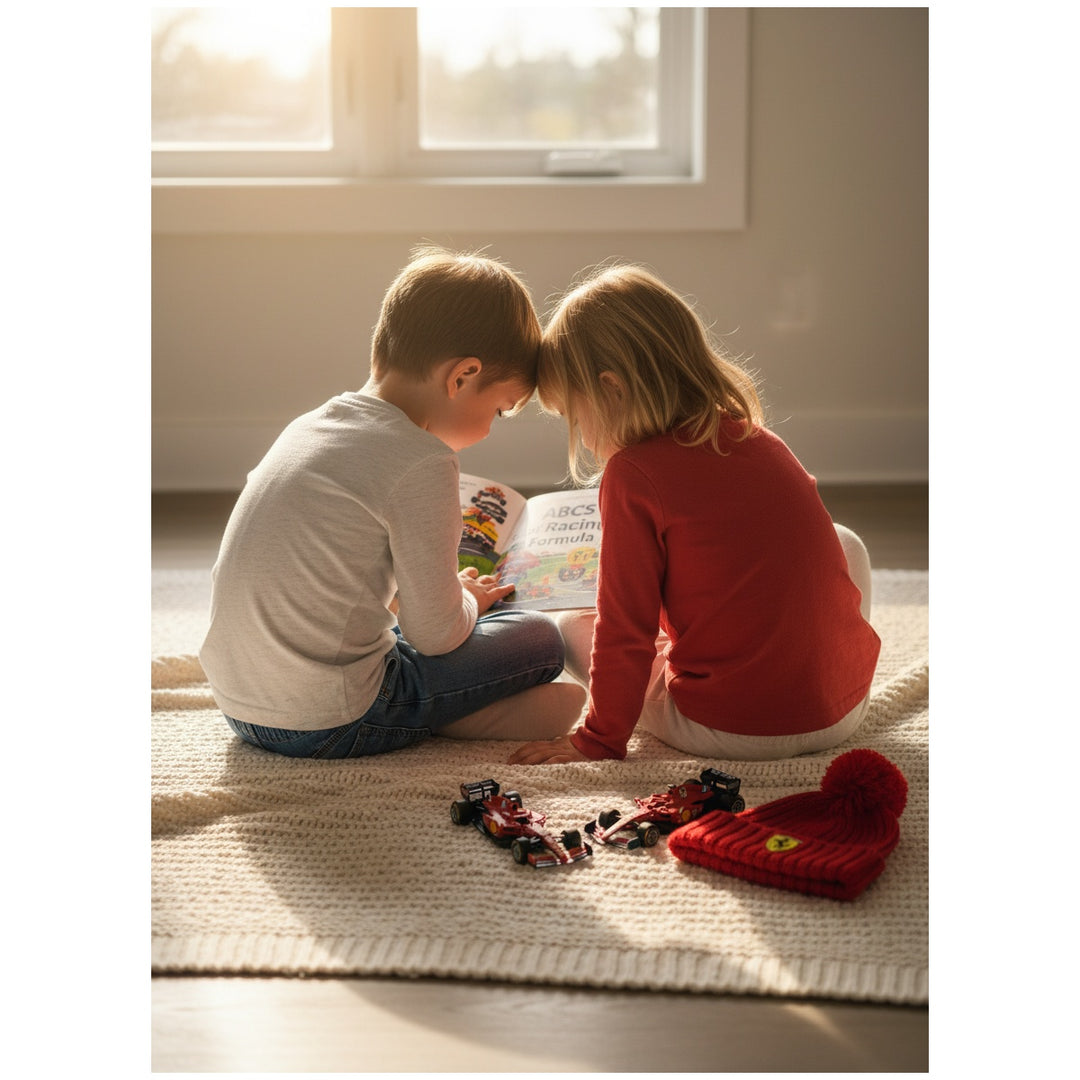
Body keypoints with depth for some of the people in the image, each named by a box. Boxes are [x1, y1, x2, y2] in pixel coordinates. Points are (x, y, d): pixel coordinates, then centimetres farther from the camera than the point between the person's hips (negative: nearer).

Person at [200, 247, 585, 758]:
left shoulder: (309, 426, 10)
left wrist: (450, 595, 21)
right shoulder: (420, 464, -16)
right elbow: (435, 633, -11)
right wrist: (467, 602, 12)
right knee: (539, 640, 5)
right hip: (329, 725, -8)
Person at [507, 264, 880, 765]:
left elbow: (624, 627, -11)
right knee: (844, 541, 31)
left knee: (568, 628, 14)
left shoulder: (633, 475, -13)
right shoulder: (761, 442, 7)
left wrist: (598, 740, 1)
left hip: (731, 732, -3)